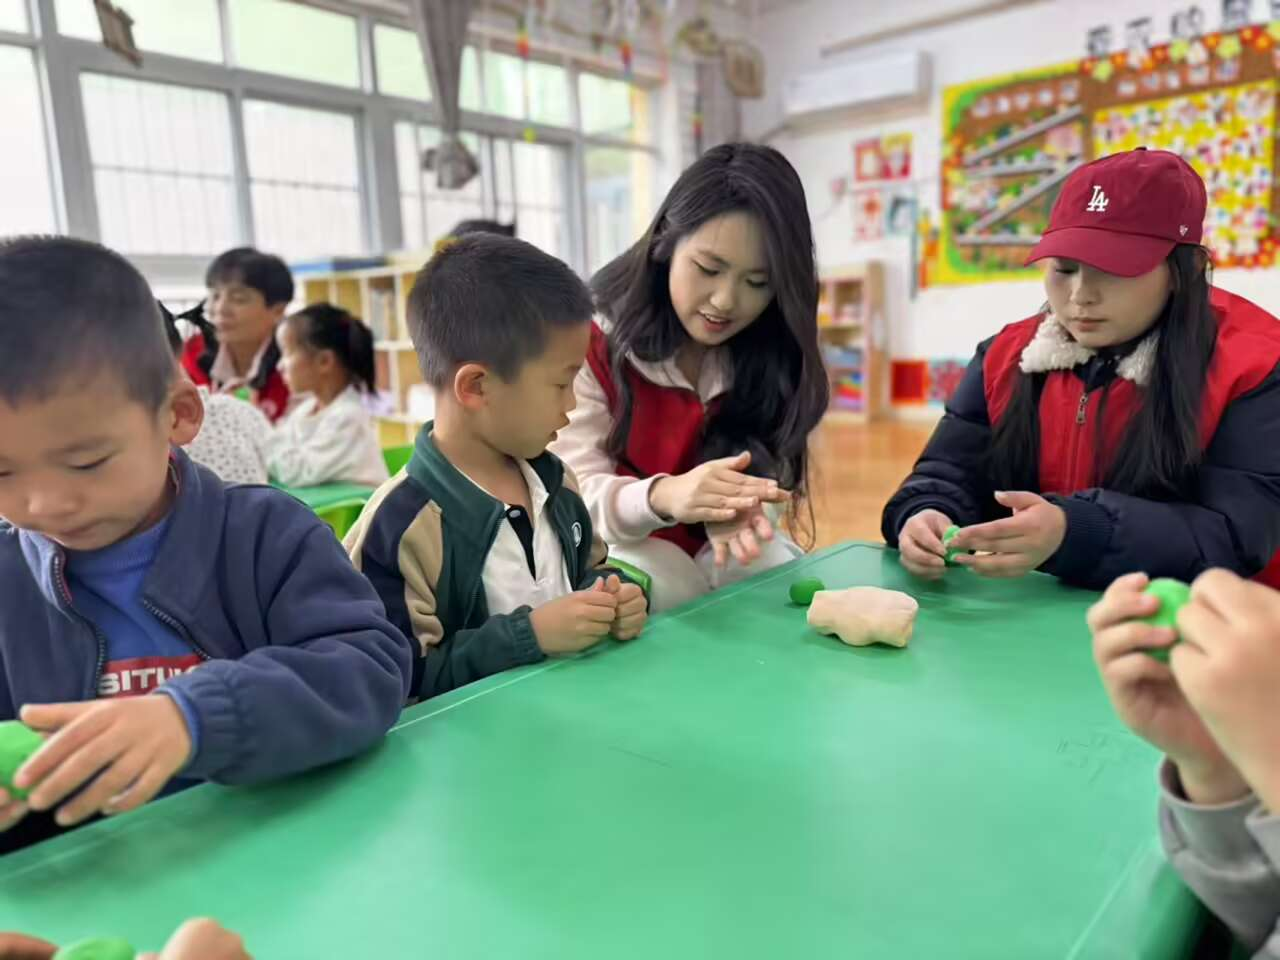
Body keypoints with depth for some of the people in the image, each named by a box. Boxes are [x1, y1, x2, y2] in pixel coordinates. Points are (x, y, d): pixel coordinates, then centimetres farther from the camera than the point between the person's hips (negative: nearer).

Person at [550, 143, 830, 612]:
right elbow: (574, 497, -21)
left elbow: (765, 478, -9)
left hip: (719, 552, 3)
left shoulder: (774, 355, -5)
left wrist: (736, 510, -35)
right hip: (615, 553, -2)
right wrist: (662, 497, -44)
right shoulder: (593, 343, -16)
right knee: (655, 587, -32)